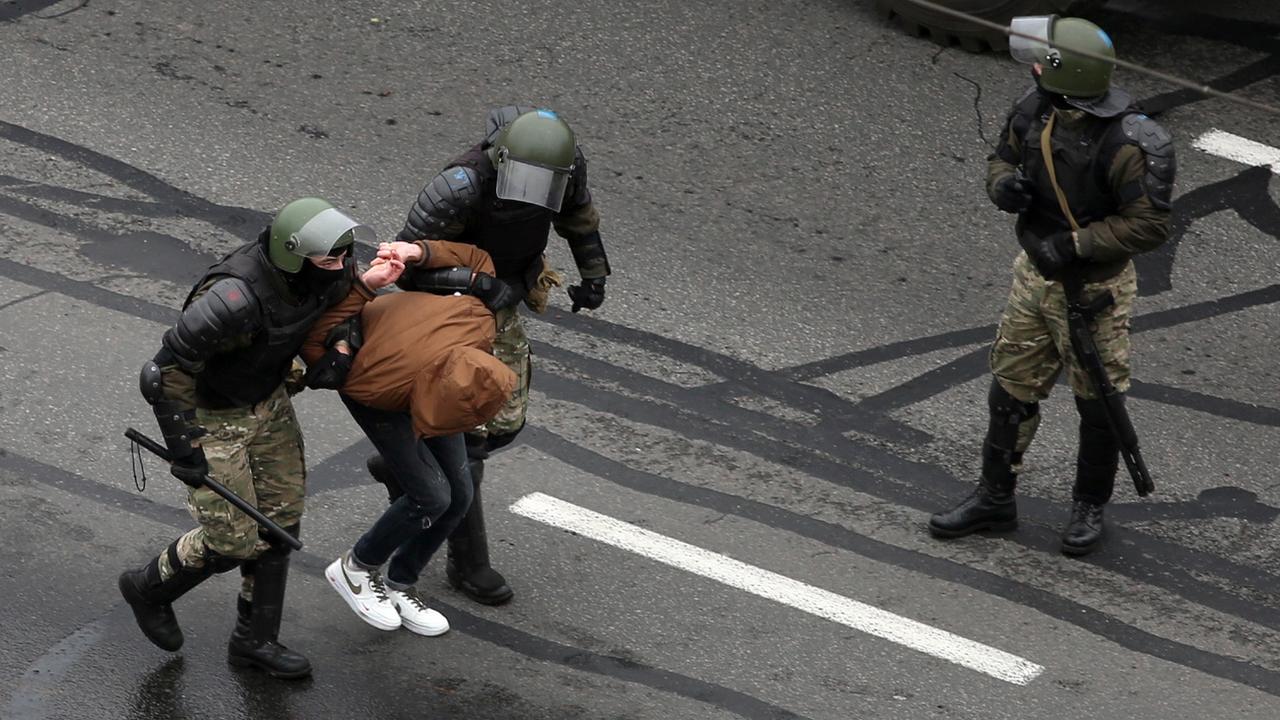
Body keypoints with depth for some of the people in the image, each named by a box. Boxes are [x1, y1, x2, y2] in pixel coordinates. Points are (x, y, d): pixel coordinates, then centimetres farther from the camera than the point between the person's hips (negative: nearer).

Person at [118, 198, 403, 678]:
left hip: (267, 401, 7)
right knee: (235, 540, 0)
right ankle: (149, 588, 29)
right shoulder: (234, 300, -39)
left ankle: (256, 639, 28)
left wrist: (364, 282, -10)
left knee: (280, 522, 11)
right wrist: (184, 448, -24)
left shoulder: (327, 272, -16)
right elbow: (167, 372, -30)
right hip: (210, 416, -7)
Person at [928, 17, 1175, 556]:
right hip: (1034, 276, 6)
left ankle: (1090, 507, 31)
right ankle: (995, 499, 30)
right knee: (1011, 390, 15)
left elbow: (1150, 226, -25)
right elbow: (1002, 159, 8)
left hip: (1093, 289, -6)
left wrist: (1074, 244, -27)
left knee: (1098, 404, 11)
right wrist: (1003, 185, -16)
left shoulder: (1123, 145, -29)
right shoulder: (1035, 111, -8)